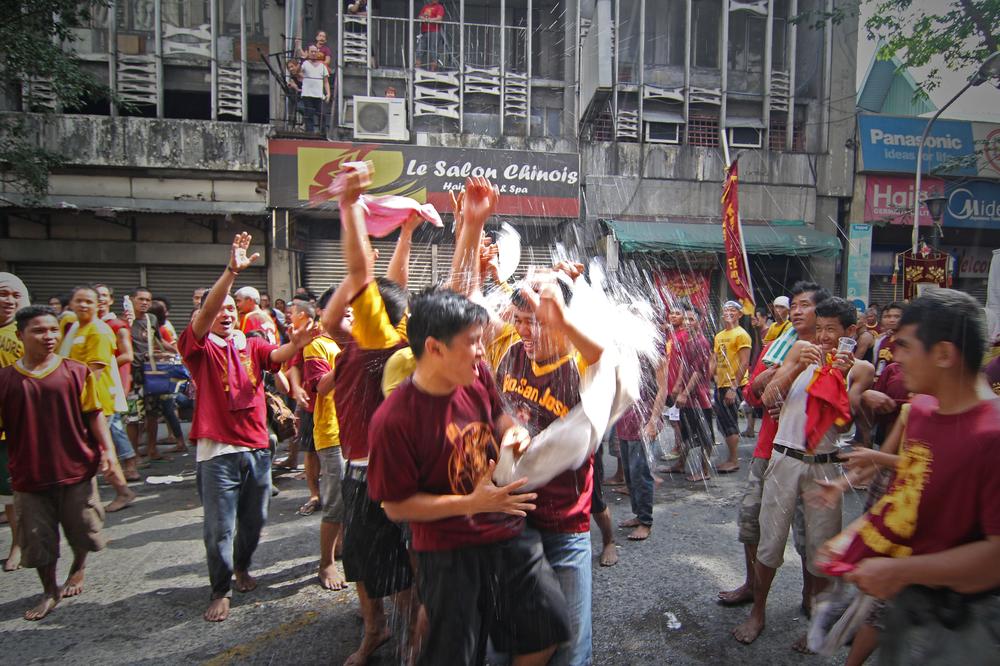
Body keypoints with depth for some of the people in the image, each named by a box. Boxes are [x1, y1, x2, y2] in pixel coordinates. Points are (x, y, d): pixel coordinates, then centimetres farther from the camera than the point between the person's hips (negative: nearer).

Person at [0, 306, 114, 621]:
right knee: (38, 540, 11)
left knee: (82, 531, 13)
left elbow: (94, 414, -3)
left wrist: (106, 448, -13)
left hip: (76, 468, -1)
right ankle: (49, 592, 34)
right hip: (30, 474, 1)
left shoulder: (76, 372, -6)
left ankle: (77, 571, 43)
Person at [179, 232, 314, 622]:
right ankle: (221, 591, 23)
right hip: (218, 452, -4)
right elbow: (204, 314, -21)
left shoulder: (252, 346, 9)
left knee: (255, 520, 18)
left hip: (257, 448, 4)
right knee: (220, 528, 3)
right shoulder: (200, 348, -3)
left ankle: (241, 566, 43)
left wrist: (295, 343, -35)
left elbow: (277, 356, -11)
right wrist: (232, 271, -33)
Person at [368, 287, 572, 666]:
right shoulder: (394, 420, -24)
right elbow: (396, 506, -16)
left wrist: (512, 431, -8)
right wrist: (472, 503, -24)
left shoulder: (478, 376, -7)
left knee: (550, 625, 16)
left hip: (509, 533, 6)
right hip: (450, 553, -5)